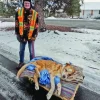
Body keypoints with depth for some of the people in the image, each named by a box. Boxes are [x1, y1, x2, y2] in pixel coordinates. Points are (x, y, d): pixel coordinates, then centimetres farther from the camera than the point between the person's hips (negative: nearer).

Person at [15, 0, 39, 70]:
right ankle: (21, 62, 33)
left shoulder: (35, 13, -4)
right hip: (22, 36, 3)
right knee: (21, 50, 16)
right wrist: (18, 34, -1)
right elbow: (17, 24, 3)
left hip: (31, 36, -2)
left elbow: (36, 26, -3)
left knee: (31, 51, 7)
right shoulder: (19, 12, 1)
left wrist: (34, 36, -8)